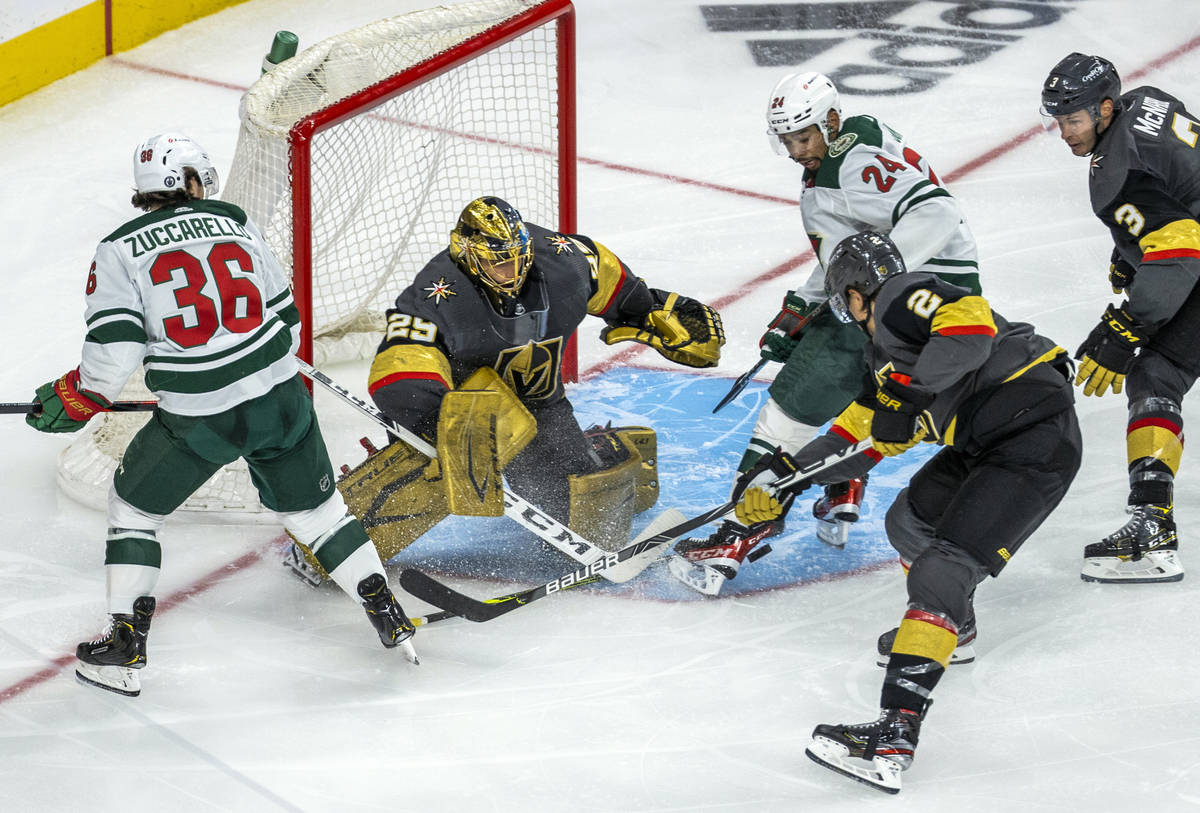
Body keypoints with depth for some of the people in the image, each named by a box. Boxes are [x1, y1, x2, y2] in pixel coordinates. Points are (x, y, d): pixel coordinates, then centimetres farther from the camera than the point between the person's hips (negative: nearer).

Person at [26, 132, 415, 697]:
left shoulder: (119, 251, -1)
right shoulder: (236, 225, 9)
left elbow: (114, 348, -11)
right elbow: (286, 318, 14)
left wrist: (74, 401, 6)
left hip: (198, 418, -2)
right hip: (278, 397, 3)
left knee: (134, 504, 18)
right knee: (311, 504, 21)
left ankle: (124, 649, 16)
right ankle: (388, 616, 20)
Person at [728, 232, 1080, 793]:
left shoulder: (903, 297, -4)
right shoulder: (885, 353, 25)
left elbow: (972, 324, -23)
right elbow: (856, 437, 30)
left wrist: (909, 392, -20)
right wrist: (784, 476, 28)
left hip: (1034, 434, -10)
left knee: (943, 569, -19)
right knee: (909, 523, 25)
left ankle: (895, 731, -28)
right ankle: (950, 627, 49)